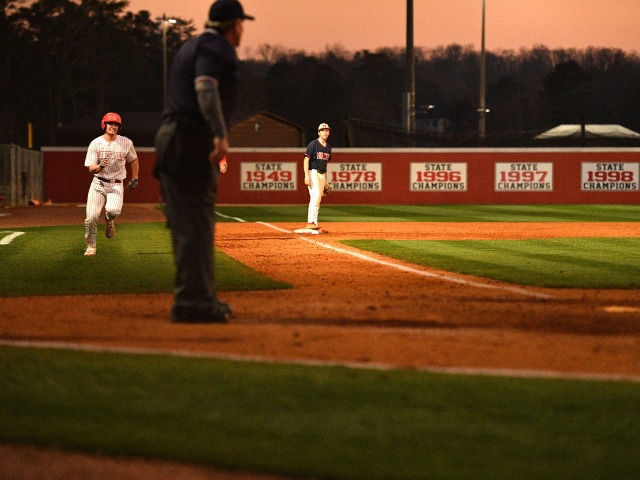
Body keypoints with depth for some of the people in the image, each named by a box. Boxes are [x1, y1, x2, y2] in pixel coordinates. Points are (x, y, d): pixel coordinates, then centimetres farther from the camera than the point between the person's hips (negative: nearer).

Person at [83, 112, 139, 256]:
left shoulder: (126, 143, 0)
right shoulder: (95, 143, -3)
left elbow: (134, 160, 18)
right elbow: (91, 169, -6)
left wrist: (134, 179, 16)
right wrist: (101, 166, -27)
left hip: (116, 185, 0)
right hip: (98, 184, 0)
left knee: (113, 210, -29)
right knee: (91, 216, -12)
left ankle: (109, 220, 10)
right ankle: (91, 246, 11)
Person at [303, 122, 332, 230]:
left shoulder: (328, 147, 14)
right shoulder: (313, 144, -8)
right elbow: (306, 160, -13)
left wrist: (325, 180, 20)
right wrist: (306, 176, -22)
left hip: (322, 174, 7)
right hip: (313, 172, -7)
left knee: (318, 199, 5)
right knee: (315, 196, -20)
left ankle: (313, 223, 8)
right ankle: (311, 222, -23)